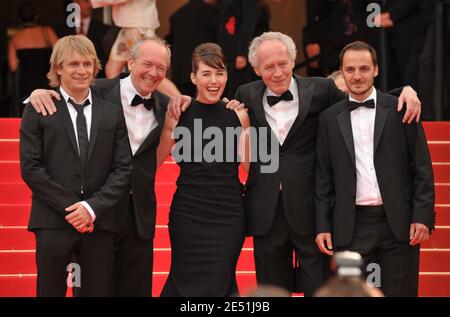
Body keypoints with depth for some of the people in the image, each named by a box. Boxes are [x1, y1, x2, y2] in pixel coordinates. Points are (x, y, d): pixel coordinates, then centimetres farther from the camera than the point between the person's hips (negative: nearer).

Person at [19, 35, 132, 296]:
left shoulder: (113, 113, 10)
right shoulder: (38, 110, 3)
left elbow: (123, 168, 5)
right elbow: (30, 168, -4)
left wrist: (93, 207, -8)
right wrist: (70, 207, -10)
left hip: (100, 223, 2)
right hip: (53, 223, -2)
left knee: (98, 291, 4)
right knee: (50, 291, 2)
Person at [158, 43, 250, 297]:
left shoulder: (238, 115, 4)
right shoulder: (179, 115, 1)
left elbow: (248, 165, 2)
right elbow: (156, 159, 7)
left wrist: (246, 127, -7)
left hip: (228, 213, 1)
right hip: (188, 212, -1)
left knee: (220, 283, 3)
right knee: (187, 281, 4)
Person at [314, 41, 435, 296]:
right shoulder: (329, 119, 9)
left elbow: (422, 167, 2)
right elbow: (324, 177, 9)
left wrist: (423, 216, -6)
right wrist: (323, 226, 4)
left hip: (398, 224, -1)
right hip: (351, 227, 1)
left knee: (400, 291, 2)